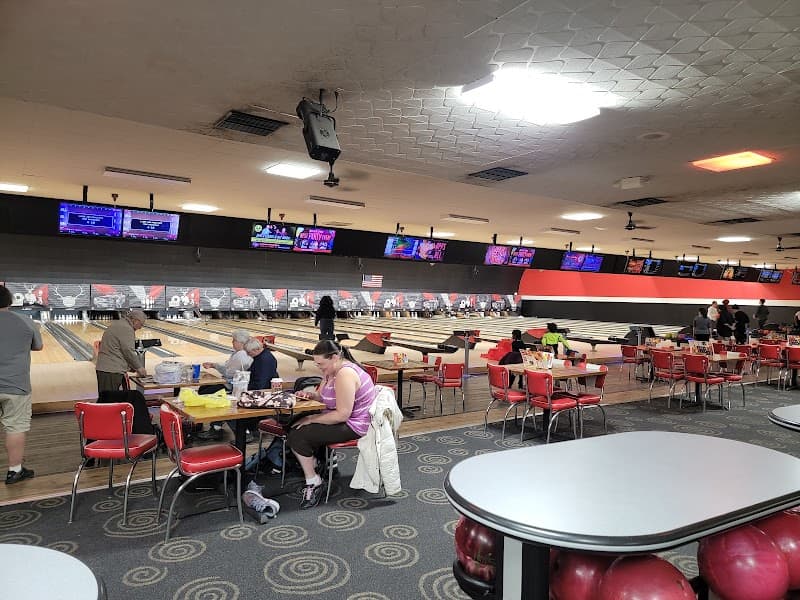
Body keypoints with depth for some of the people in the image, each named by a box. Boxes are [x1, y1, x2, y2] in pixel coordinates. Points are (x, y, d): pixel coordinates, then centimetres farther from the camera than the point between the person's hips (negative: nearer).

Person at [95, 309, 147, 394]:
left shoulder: (117, 324, 19)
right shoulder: (126, 328, -13)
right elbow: (129, 351, -15)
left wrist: (134, 368, 22)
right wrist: (139, 368, -2)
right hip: (112, 372, -10)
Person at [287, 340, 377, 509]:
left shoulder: (345, 374, -25)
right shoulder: (332, 370, 7)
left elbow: (342, 414, -28)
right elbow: (323, 395, 20)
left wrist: (311, 419, -20)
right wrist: (310, 395, -3)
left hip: (353, 426, -11)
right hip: (341, 418, 11)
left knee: (296, 436, -16)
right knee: (294, 424, 9)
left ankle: (313, 482, -3)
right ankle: (316, 462, 18)